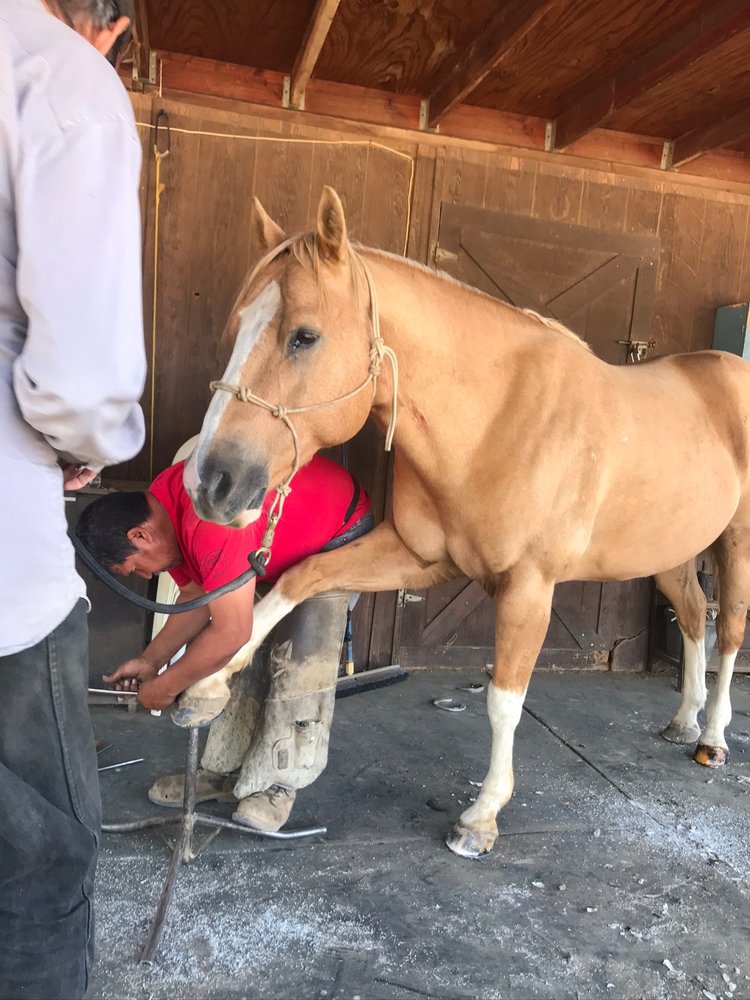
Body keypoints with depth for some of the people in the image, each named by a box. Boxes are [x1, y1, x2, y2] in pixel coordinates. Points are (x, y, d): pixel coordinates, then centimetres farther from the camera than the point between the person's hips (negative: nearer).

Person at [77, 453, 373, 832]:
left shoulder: (210, 521, -40)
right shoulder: (162, 513, -9)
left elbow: (230, 634, -36)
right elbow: (196, 596, 2)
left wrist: (164, 687, -21)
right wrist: (151, 659, -4)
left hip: (338, 535, -9)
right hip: (281, 545, 9)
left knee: (300, 659, -15)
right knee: (247, 654, 5)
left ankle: (276, 784, -1)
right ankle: (224, 772, 15)